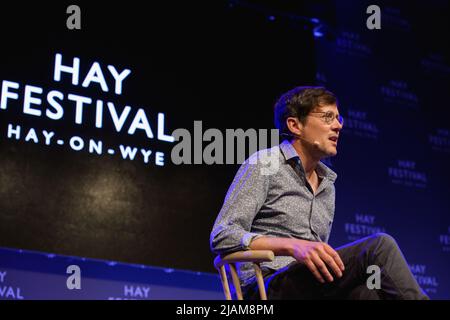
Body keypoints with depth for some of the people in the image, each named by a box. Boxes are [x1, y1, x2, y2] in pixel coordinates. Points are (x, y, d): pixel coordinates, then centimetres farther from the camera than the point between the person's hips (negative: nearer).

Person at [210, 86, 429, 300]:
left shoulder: (328, 186, 24)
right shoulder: (264, 165, 3)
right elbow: (222, 237, -8)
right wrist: (292, 246, -22)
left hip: (314, 288, 6)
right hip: (267, 286, -6)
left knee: (366, 291, -31)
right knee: (379, 246, -24)